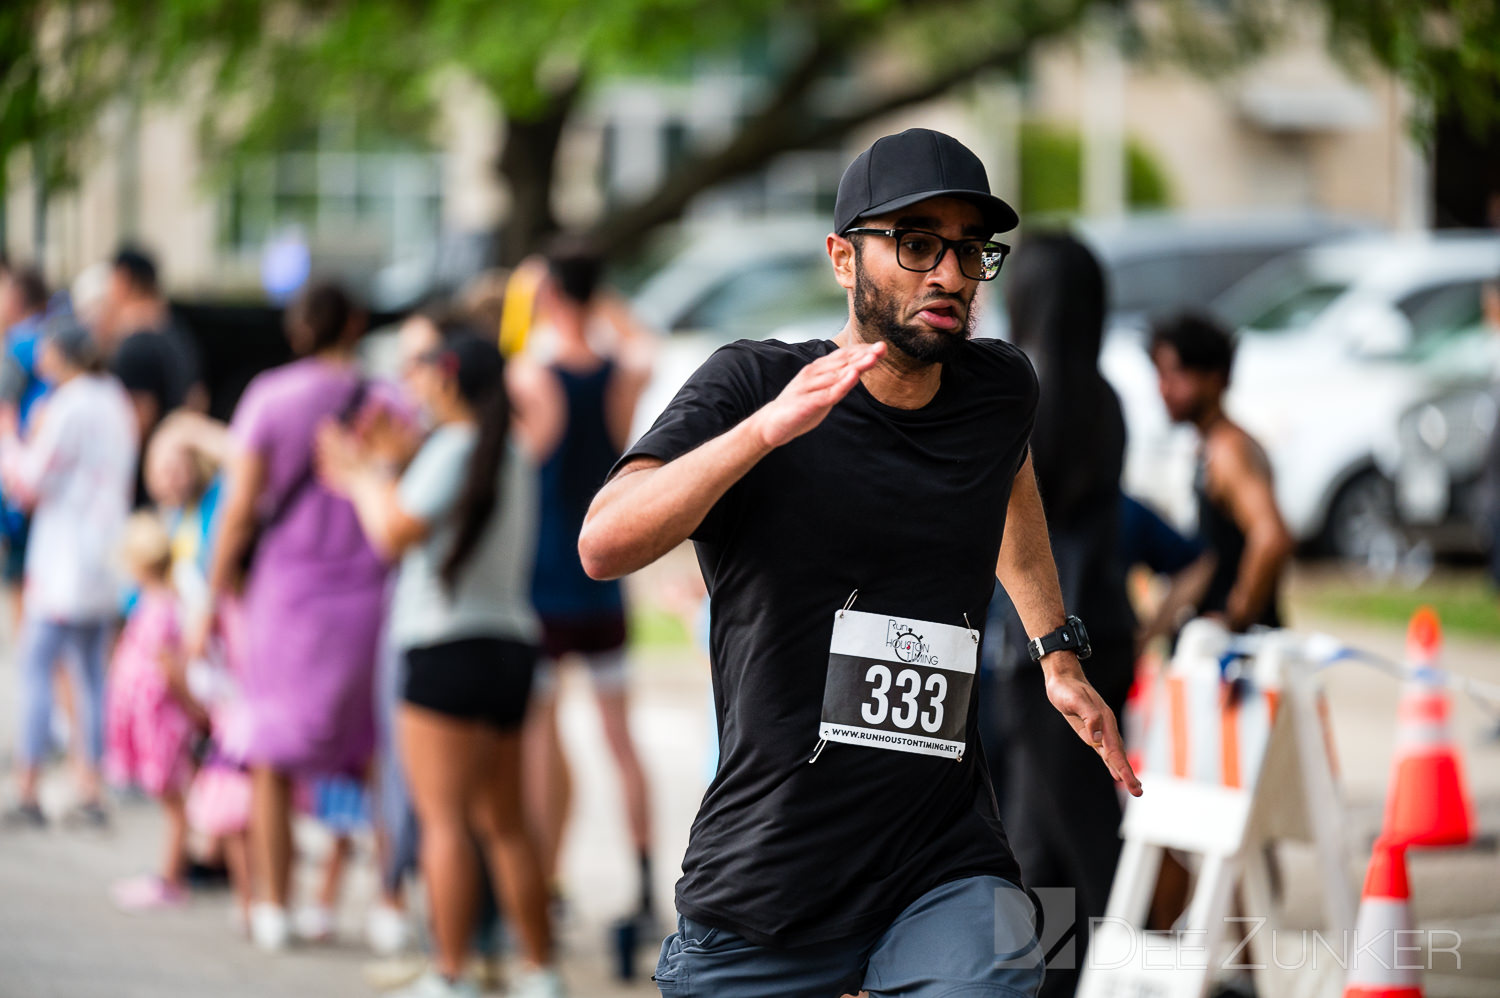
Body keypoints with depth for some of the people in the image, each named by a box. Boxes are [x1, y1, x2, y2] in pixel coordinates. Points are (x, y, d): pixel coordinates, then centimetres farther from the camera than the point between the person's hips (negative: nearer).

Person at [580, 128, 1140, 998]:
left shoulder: (1000, 393, 7)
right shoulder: (751, 385, -6)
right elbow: (604, 547, -21)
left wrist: (1058, 655, 33)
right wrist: (768, 429, -32)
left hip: (947, 877, 2)